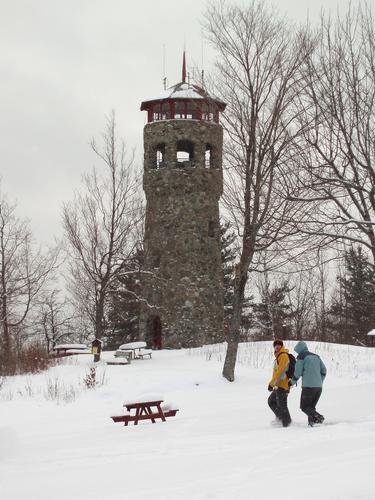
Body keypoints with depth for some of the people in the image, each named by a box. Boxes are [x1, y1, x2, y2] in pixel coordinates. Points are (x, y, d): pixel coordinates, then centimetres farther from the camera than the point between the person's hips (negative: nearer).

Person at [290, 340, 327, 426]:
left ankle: (318, 417, -18)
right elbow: (324, 370, 17)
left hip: (308, 386, -7)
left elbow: (297, 373, -4)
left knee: (304, 407, 3)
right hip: (319, 387, 7)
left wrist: (292, 383, 12)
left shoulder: (301, 356, -2)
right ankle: (311, 422, -1)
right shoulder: (316, 356, 17)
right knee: (311, 406, 15)